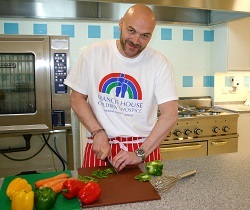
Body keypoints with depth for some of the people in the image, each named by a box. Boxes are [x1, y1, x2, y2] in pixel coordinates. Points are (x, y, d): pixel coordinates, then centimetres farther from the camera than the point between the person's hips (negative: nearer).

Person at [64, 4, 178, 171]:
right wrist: (98, 132, -11)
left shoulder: (159, 63, -8)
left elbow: (171, 115, -12)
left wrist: (140, 153, -18)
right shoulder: (94, 53, -4)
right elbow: (77, 98, 2)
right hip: (100, 147, 1)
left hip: (145, 147, 0)